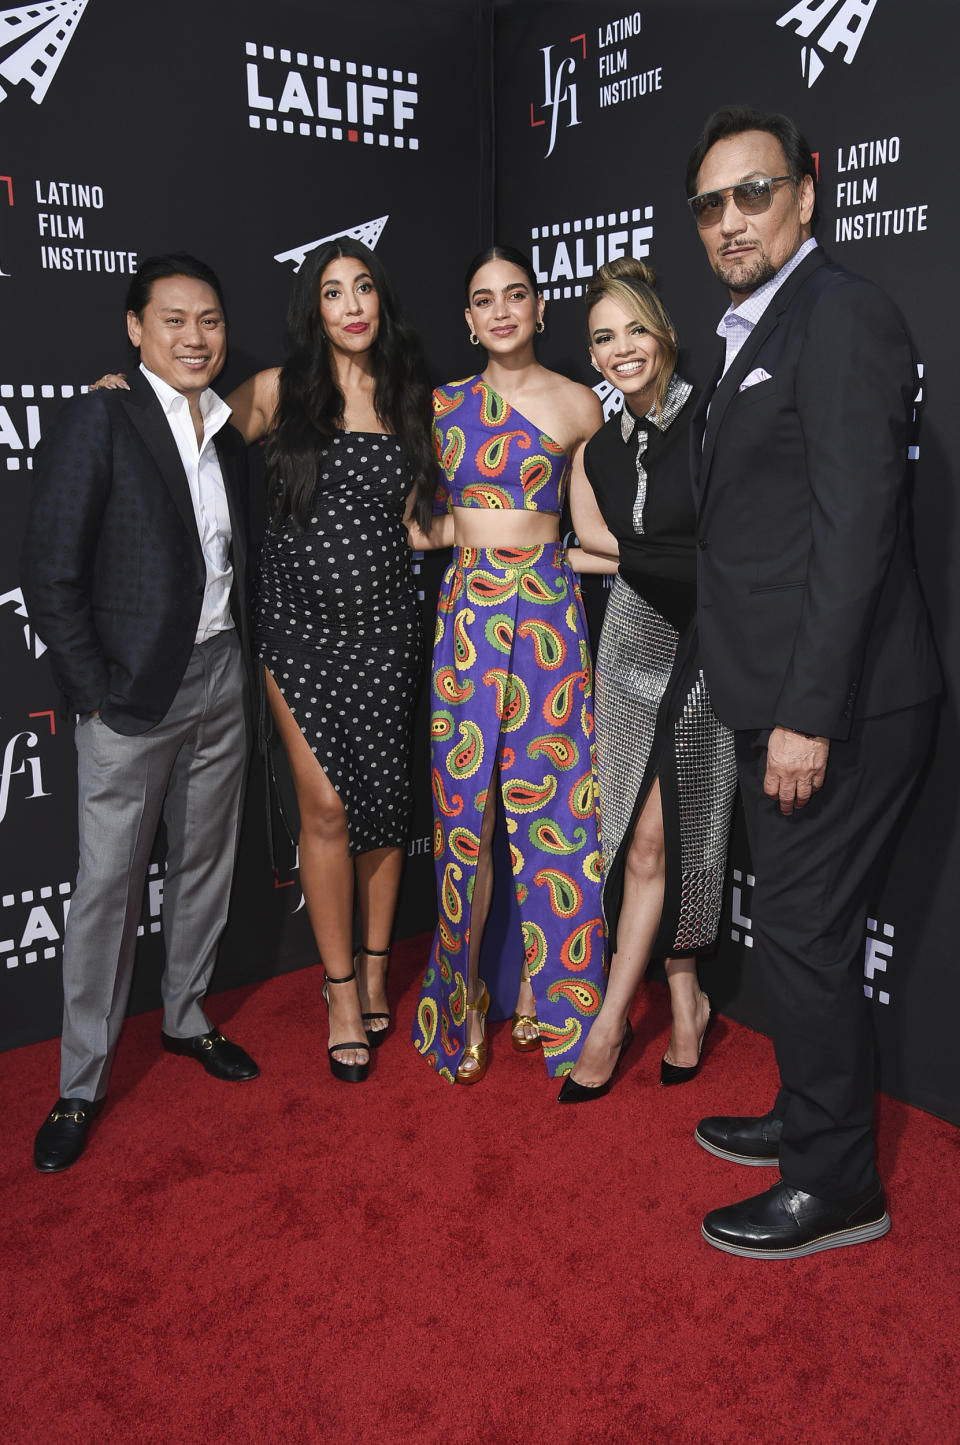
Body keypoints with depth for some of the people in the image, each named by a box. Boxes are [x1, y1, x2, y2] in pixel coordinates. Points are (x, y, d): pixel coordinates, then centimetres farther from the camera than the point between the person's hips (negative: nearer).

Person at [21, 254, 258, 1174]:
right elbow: (50, 575, -13)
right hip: (134, 691, -6)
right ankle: (80, 1087, 16)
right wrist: (97, 693, -14)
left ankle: (185, 1017, 37)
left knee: (205, 864, 17)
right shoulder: (99, 420, -11)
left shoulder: (227, 430, 9)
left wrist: (239, 655, 5)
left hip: (221, 675, 6)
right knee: (109, 884, 1)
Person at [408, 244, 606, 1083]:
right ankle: (463, 995, 18)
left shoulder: (577, 405, 4)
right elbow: (419, 525, 12)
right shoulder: (444, 406, 11)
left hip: (546, 613, -2)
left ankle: (548, 997, 18)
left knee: (548, 804, 2)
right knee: (465, 807, 4)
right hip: (465, 614, 2)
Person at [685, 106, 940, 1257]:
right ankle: (808, 1118, 36)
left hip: (835, 703, -9)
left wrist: (808, 716, -23)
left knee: (804, 936, -1)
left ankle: (835, 1187, 16)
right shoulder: (757, 333, 18)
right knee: (798, 928, 19)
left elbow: (856, 526, -20)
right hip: (783, 697, 10)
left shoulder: (842, 316, -11)